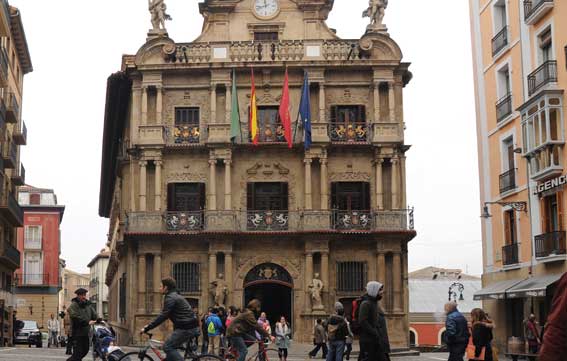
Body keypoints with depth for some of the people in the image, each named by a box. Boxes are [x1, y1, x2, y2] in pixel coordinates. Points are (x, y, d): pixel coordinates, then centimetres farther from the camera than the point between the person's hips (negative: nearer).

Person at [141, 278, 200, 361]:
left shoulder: (170, 298, -11)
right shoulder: (175, 296, 22)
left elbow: (163, 316, -18)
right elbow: (164, 315, 28)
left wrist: (147, 328, -16)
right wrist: (149, 325, 25)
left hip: (186, 328, -10)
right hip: (191, 327, 10)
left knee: (167, 346, -9)